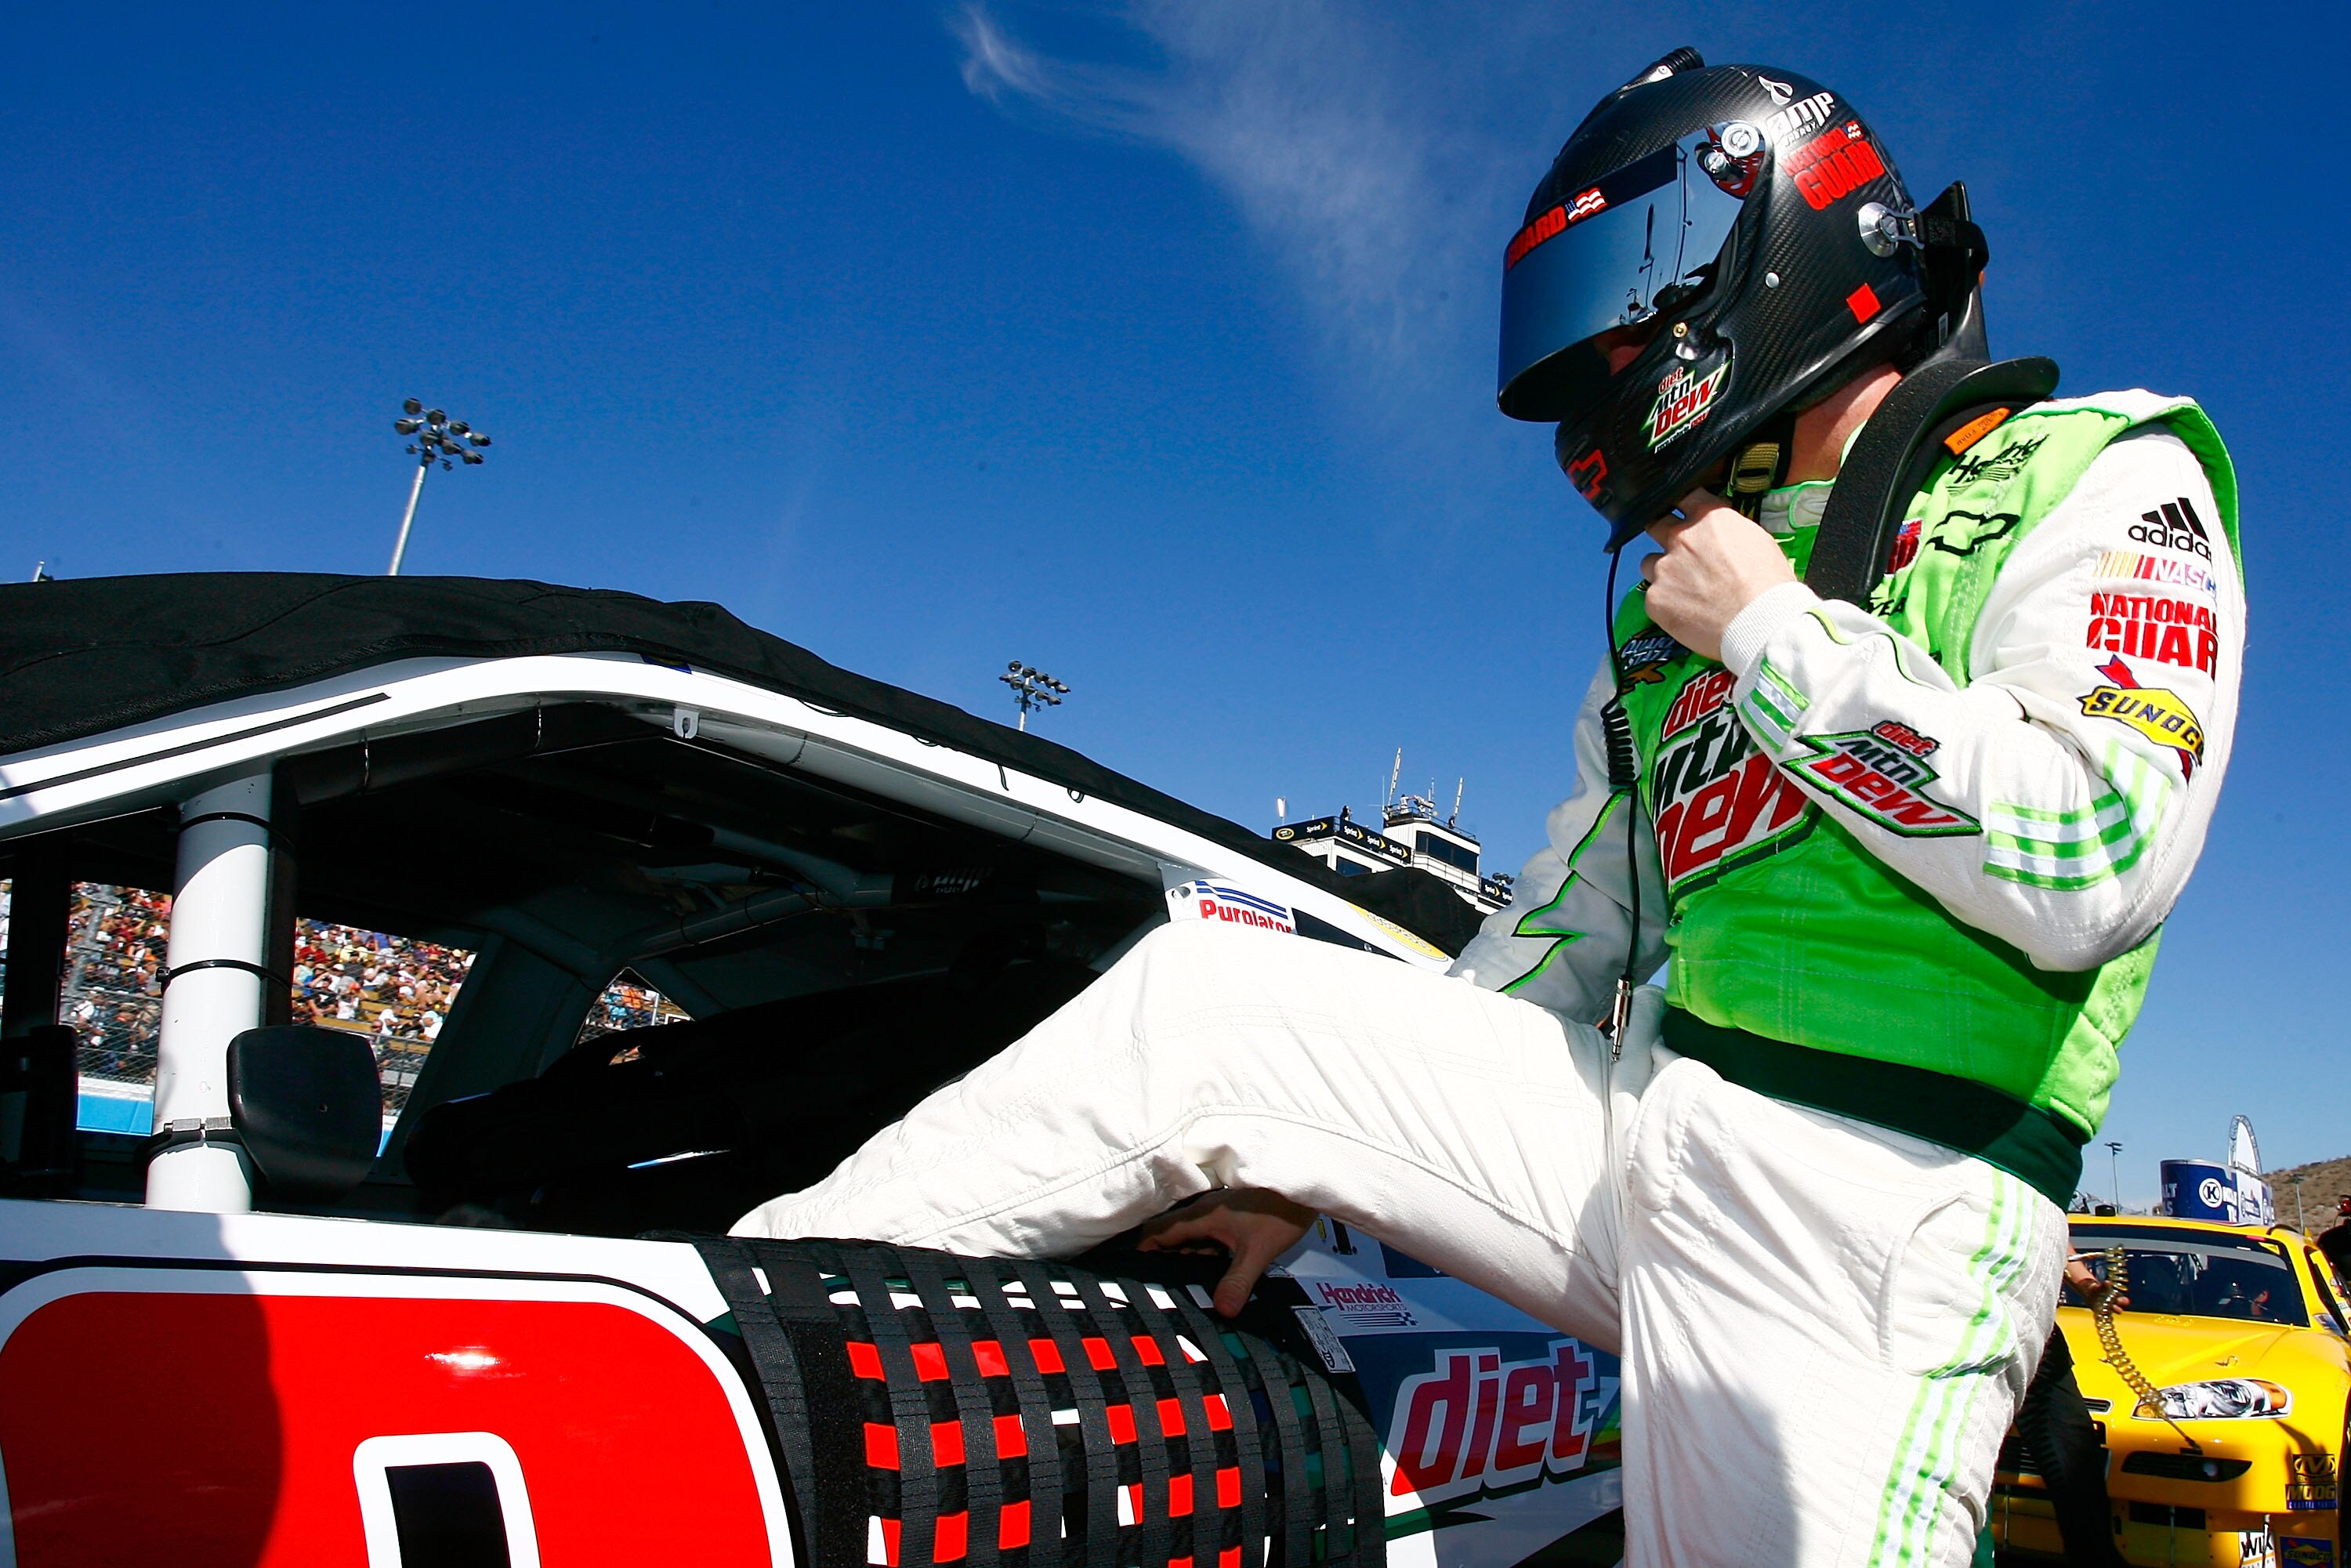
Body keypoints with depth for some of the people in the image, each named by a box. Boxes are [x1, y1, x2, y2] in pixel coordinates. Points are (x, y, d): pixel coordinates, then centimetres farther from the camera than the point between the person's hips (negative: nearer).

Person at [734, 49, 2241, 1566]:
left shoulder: (2092, 481, 0)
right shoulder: (1669, 610, 19)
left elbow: (2092, 863, -18)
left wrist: (1779, 634, -10)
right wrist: (1305, 1153, 16)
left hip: (1866, 1213, -4)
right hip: (1626, 1116, 5)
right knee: (1197, 995, -2)